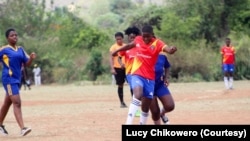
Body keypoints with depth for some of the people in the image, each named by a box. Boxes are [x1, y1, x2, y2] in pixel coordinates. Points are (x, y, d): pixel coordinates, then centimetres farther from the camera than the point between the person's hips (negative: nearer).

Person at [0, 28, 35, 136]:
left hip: (17, 79, 7)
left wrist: (31, 58, -9)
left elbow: (27, 64, 9)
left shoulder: (20, 49, 12)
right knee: (17, 103, -18)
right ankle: (22, 128, -26)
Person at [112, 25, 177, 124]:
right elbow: (129, 45, 22)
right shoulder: (138, 40, -1)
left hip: (150, 77, 1)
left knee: (146, 106, 7)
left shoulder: (157, 43, -10)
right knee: (138, 95, -31)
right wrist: (117, 51, 34)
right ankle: (128, 123, -36)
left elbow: (167, 49, -31)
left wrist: (171, 50, -54)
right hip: (137, 74, -1)